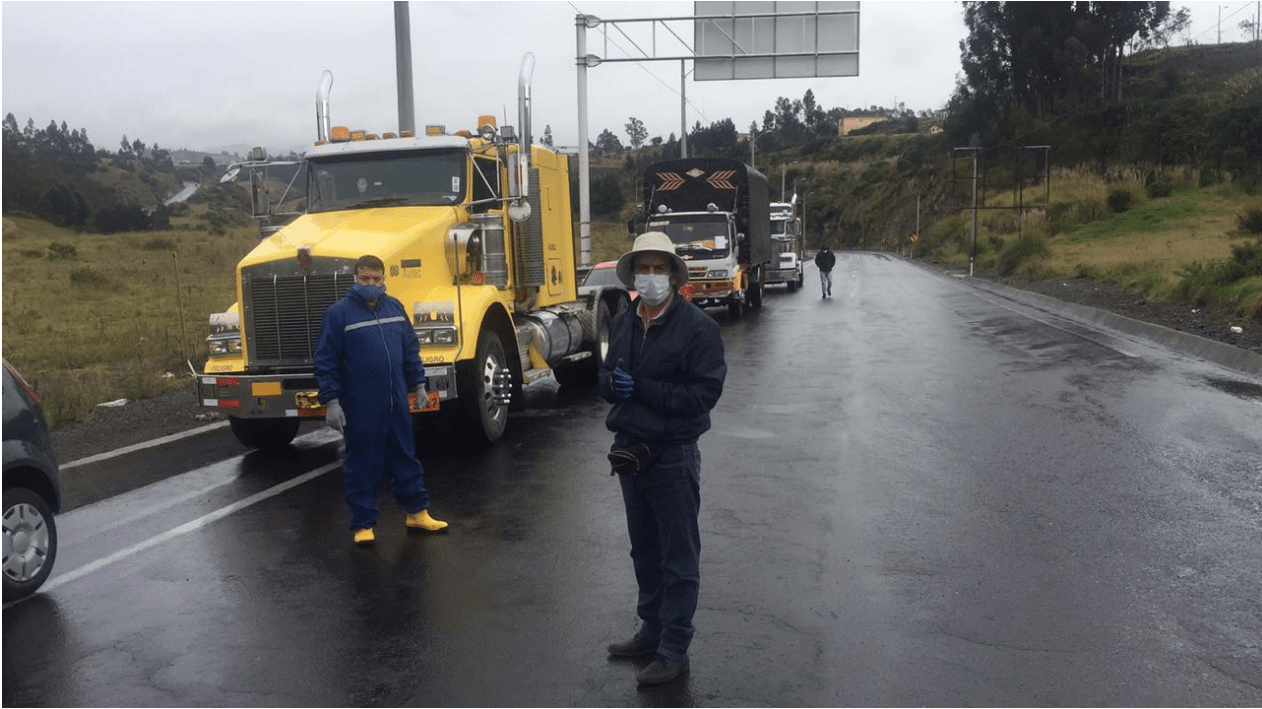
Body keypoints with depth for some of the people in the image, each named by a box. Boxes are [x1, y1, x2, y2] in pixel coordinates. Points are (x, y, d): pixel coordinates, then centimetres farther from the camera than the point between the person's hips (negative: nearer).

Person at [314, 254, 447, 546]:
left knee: (404, 456, 14)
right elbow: (325, 361, -8)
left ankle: (417, 513, 26)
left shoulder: (395, 307, 8)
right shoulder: (339, 312, -8)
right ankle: (362, 524, 14)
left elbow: (410, 349, 17)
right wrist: (331, 401, -12)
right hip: (360, 407, -5)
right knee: (362, 463, 3)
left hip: (396, 402, 5)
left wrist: (418, 384, 15)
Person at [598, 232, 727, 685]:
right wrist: (613, 384, -10)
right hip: (629, 449, 7)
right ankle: (652, 631, 35)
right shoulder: (622, 324, 9)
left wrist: (641, 389, -21)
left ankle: (674, 652, 14)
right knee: (644, 550, 19)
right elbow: (606, 380, 15)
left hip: (673, 456, -7)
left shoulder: (697, 327, -12)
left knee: (678, 558, 3)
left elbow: (704, 393, -18)